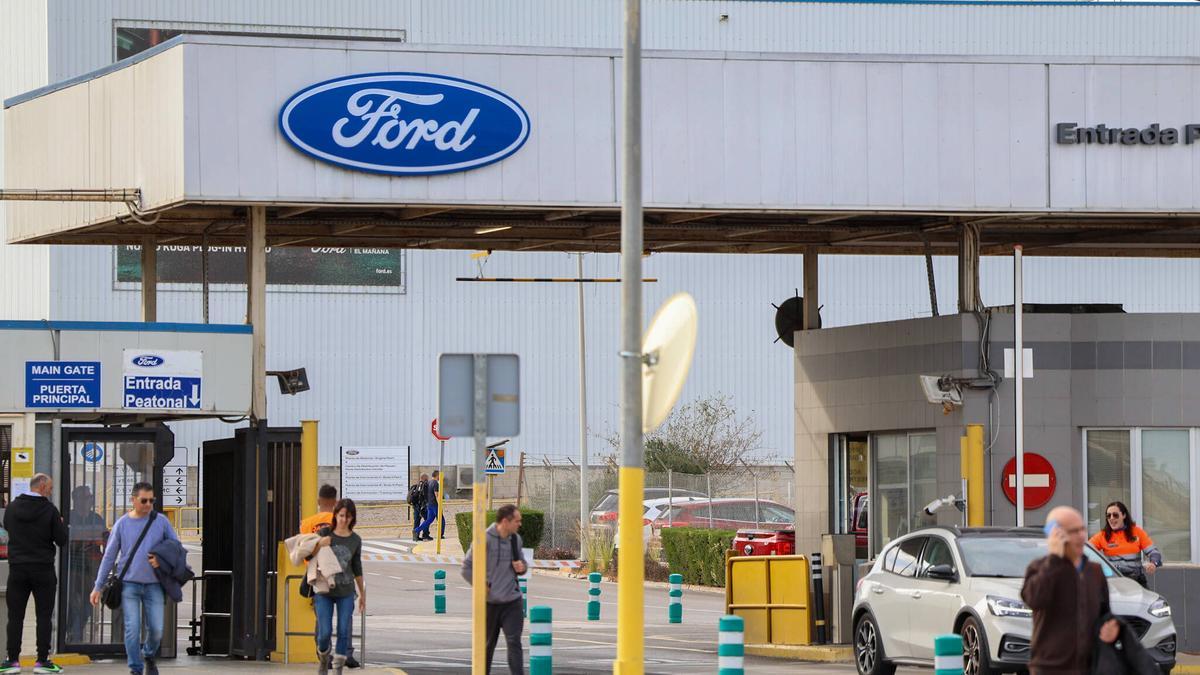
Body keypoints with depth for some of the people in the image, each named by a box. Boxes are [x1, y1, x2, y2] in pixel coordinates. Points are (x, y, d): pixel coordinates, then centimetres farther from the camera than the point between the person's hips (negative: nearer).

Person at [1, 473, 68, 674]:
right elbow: (61, 540, -8)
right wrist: (60, 525, 10)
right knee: (44, 616, 4)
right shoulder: (49, 510, -10)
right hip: (42, 569, -3)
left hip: (17, 569, 3)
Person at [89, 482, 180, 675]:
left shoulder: (161, 521, 3)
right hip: (129, 584, -1)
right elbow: (109, 556, 7)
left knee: (156, 629, -1)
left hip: (153, 585, 1)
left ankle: (149, 655, 30)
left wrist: (162, 559, -12)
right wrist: (97, 587, 5)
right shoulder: (122, 524, 2)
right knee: (132, 629, -8)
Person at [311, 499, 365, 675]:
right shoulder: (325, 534, -4)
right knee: (325, 632, -6)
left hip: (346, 593, 2)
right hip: (324, 591, -2)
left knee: (344, 632, -6)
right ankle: (323, 657, 25)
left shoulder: (355, 540, 2)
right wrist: (320, 545, -23)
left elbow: (357, 569, 12)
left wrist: (362, 594, 15)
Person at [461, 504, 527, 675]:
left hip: (512, 601, 3)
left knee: (514, 642, -10)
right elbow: (467, 568, -7)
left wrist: (522, 567, -3)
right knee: (487, 644, 12)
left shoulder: (516, 539, 5)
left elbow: (522, 561, 21)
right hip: (490, 602, -3)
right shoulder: (485, 540, -12)